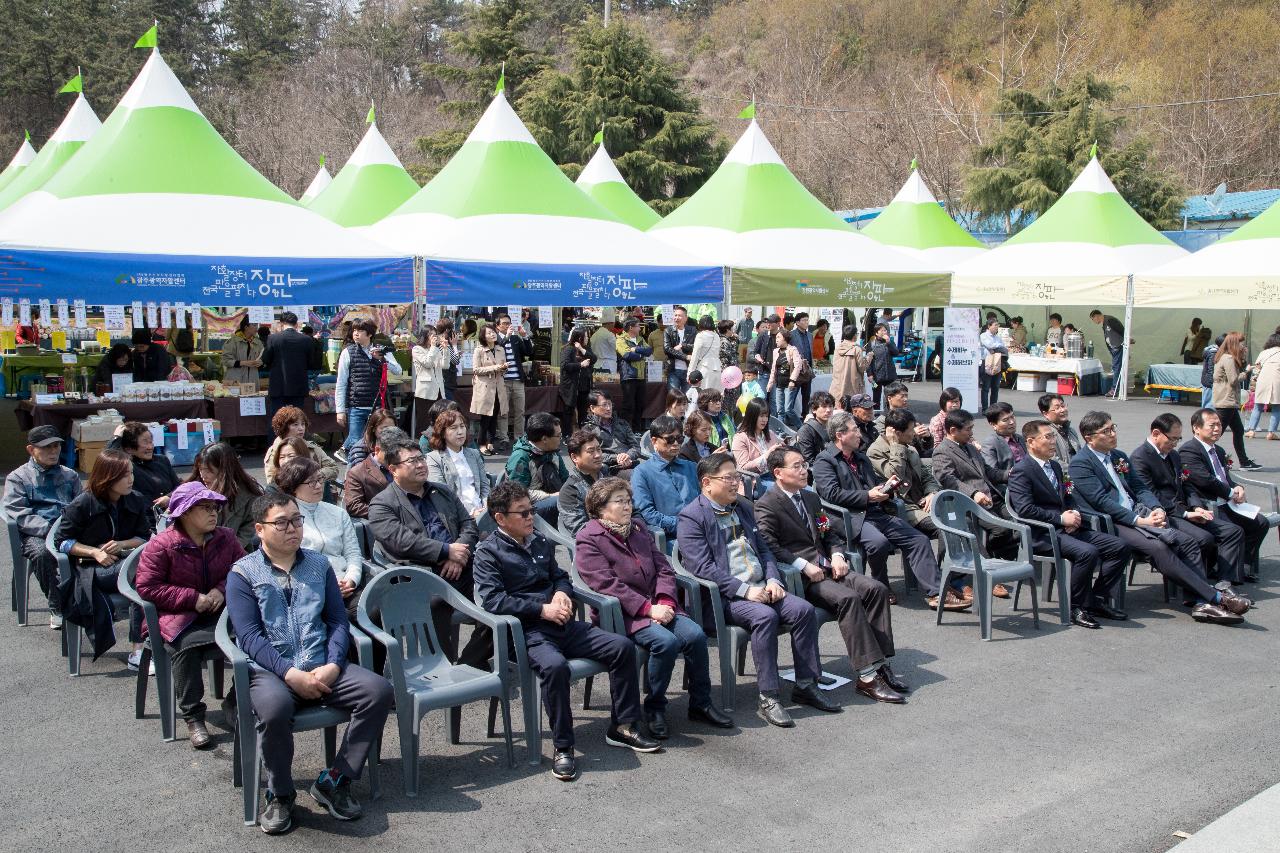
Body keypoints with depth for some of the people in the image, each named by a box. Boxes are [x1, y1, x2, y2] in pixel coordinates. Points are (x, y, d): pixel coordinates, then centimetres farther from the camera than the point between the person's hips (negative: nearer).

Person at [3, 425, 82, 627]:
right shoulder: (17, 478, 13)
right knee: (42, 553, -38)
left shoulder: (70, 475, 26)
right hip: (35, 535, -2)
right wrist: (49, 529, -16)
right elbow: (20, 515, -1)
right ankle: (57, 608, -24)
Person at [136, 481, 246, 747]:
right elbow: (146, 587, -8)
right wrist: (193, 598, -15)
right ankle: (193, 716, -22)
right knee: (188, 644, -37)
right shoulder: (160, 545, -4)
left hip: (220, 610, 3)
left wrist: (222, 589, -8)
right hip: (178, 616, -3)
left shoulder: (226, 538, 10)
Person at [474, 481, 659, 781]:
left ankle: (623, 727, 4)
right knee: (555, 665, -37)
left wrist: (562, 593, 6)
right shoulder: (488, 552, -3)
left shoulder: (541, 543, 18)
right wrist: (542, 609, -15)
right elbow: (492, 600, -14)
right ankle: (562, 747, -21)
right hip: (527, 632, -7)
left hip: (561, 624, 7)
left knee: (622, 646, -8)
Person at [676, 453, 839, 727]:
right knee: (765, 616, -32)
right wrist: (744, 590, -19)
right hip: (724, 596, -7)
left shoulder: (743, 508, 20)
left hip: (759, 589, 7)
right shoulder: (692, 517, -6)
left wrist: (772, 579, 2)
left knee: (804, 610, -14)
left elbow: (763, 550, 22)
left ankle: (806, 685, -4)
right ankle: (768, 698, -24)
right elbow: (702, 567, -14)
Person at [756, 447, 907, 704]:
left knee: (877, 589, -15)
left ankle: (880, 663, -13)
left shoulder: (811, 497, 21)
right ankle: (867, 676, -28)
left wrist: (837, 555, 4)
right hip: (798, 577, -8)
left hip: (825, 567, 8)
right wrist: (804, 566, -21)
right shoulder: (766, 506, -5)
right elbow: (769, 547, -15)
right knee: (848, 597, -30)